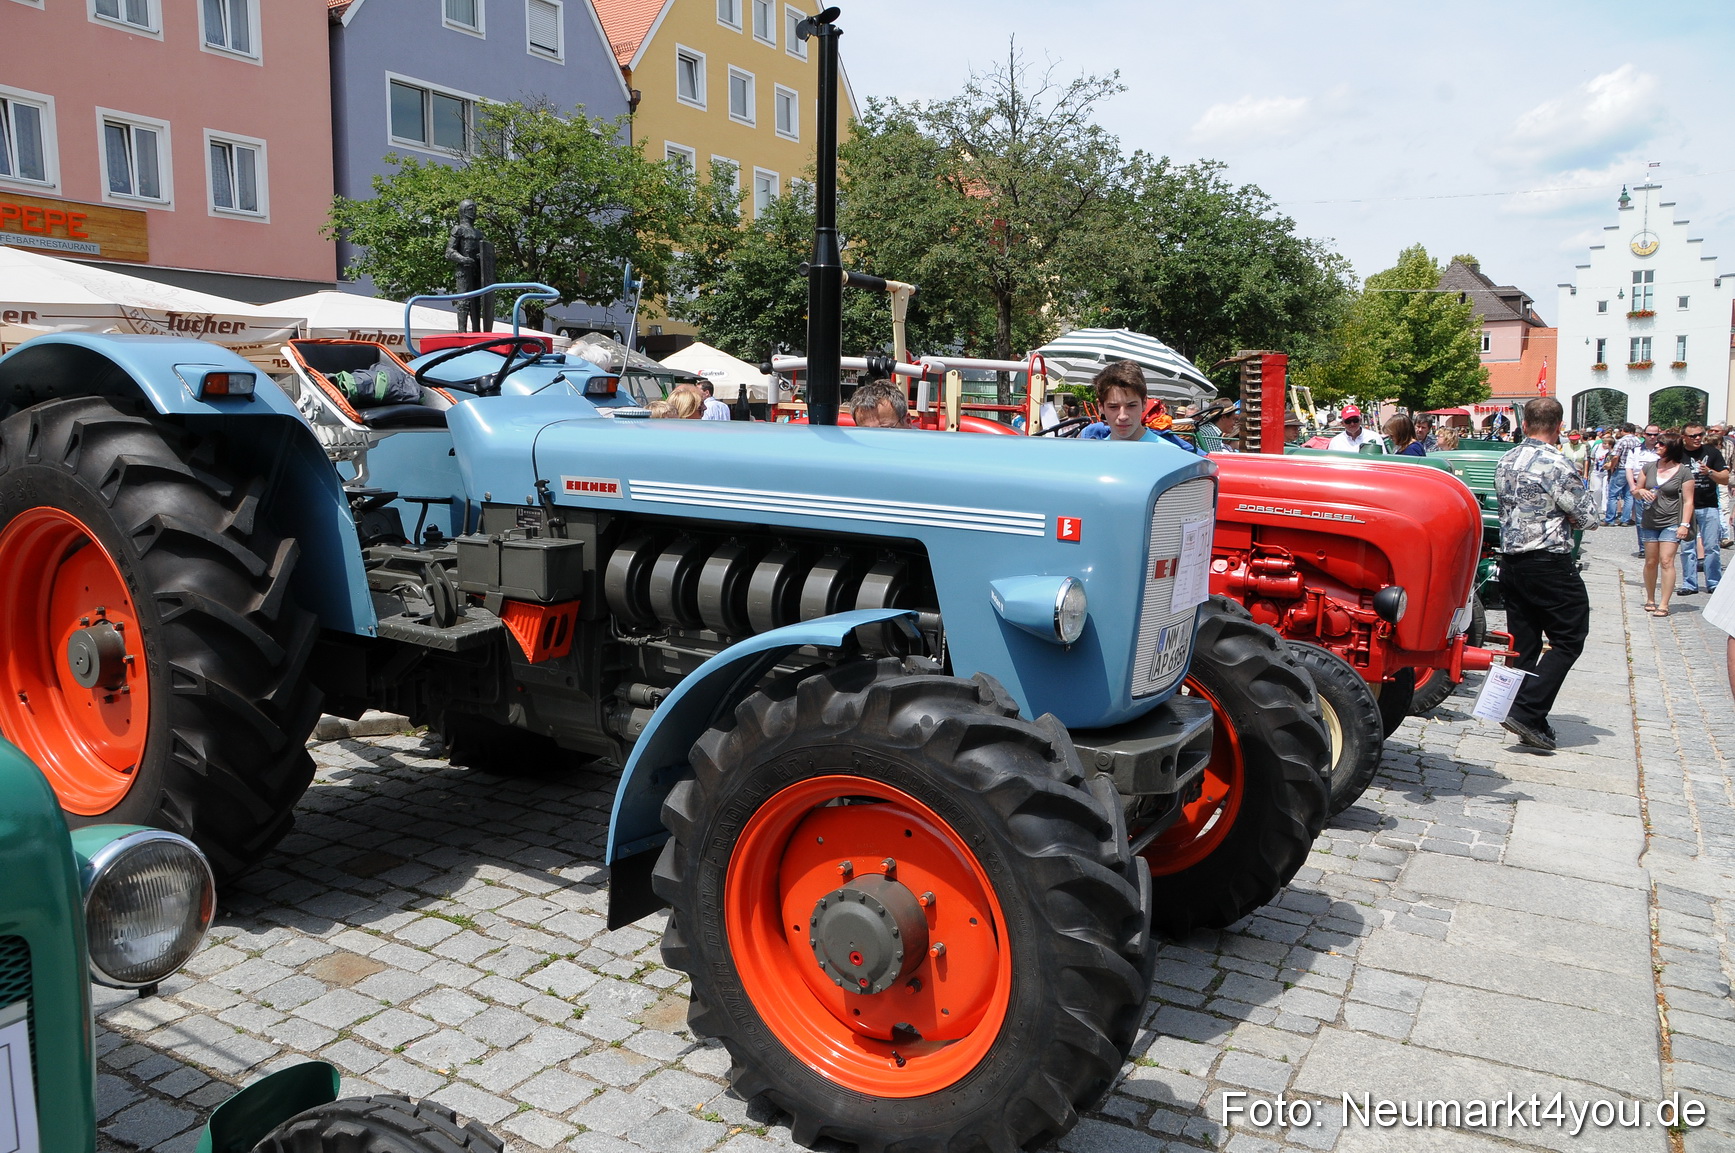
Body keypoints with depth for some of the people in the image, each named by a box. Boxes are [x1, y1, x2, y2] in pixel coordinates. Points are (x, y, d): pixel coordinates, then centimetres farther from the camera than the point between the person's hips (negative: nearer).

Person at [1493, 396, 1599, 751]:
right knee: (1568, 639, 2)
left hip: (1510, 560, 7)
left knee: (1523, 642, 11)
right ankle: (1527, 711, -8)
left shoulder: (1505, 462, 8)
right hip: (1550, 564, -7)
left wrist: (1560, 516, 7)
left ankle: (1529, 723, 15)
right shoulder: (1555, 465, -15)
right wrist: (1571, 514, 11)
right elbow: (1588, 518, -10)